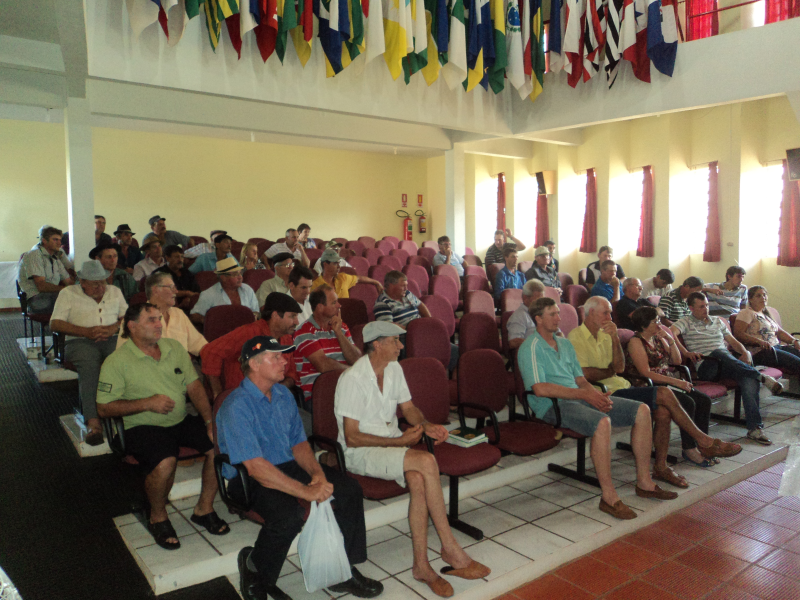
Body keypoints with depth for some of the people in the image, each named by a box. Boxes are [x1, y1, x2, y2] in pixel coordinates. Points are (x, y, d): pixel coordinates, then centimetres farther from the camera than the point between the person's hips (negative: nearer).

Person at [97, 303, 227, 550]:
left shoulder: (174, 348, 10)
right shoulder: (117, 361, -5)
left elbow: (194, 387, 8)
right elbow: (104, 408, -7)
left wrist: (210, 421, -5)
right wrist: (148, 403, -18)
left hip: (182, 420, 5)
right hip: (142, 427, -5)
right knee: (165, 463, -33)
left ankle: (204, 509, 4)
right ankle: (158, 518, 0)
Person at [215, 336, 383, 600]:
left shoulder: (283, 395, 6)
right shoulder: (236, 407, -20)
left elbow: (298, 442, 9)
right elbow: (255, 468, -27)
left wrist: (317, 473, -12)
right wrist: (306, 491, -29)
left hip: (289, 465, 7)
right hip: (249, 480, -7)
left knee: (350, 491, -9)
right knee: (289, 515, -34)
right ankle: (255, 570, -2)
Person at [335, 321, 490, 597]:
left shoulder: (394, 369, 7)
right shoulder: (353, 379, -17)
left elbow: (408, 408, 17)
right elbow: (351, 438, -18)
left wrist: (426, 426, -5)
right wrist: (399, 441, -19)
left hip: (393, 444, 6)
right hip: (361, 452, -6)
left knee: (418, 480, -28)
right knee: (426, 462, -29)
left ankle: (421, 565, -17)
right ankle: (450, 549, -16)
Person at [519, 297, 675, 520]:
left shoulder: (565, 344, 22)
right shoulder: (530, 348, -6)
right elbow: (540, 389, -19)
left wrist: (596, 394, -3)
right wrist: (583, 394, -18)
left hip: (579, 397, 9)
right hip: (553, 406, -9)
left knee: (642, 410, -3)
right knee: (602, 422, -36)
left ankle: (644, 483, 3)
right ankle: (609, 497, -24)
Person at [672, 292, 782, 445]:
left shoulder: (717, 321, 29)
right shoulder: (686, 322, 11)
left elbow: (733, 341, 28)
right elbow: (671, 334, -9)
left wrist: (745, 353, 6)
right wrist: (686, 353, -22)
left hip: (727, 364, 5)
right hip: (705, 366, -4)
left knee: (749, 380, -28)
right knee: (720, 353, -39)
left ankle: (755, 428, -31)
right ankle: (762, 377, -33)